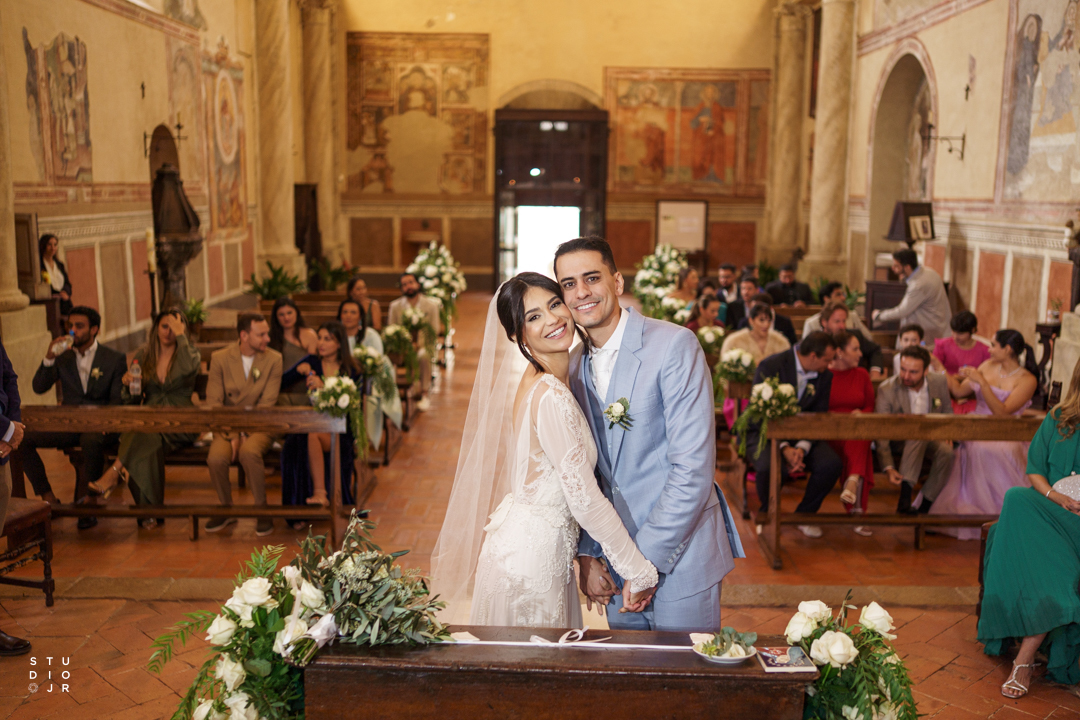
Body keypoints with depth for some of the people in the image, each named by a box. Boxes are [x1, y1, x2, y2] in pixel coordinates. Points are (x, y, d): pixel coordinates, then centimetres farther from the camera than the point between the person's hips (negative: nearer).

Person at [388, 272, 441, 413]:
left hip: (423, 344, -1)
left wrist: (420, 342, -17)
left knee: (424, 355, -38)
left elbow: (434, 330, 1)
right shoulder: (395, 306, 9)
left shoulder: (431, 305, 6)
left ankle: (424, 395, -27)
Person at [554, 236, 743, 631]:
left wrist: (648, 561, -18)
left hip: (680, 557, -6)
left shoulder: (675, 345, -16)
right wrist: (587, 554, 1)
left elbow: (693, 469, -20)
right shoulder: (574, 366, 5)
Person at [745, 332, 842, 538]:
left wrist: (802, 448, -19)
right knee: (771, 466, -36)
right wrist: (784, 448, -27)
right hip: (763, 432, -4)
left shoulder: (825, 375, 2)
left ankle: (804, 514, 3)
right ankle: (766, 512, -1)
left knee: (832, 464, -23)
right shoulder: (770, 366, -15)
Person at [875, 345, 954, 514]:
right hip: (899, 442, -3)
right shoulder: (886, 389, -18)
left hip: (929, 439, 3)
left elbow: (947, 411, 13)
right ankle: (905, 494, -36)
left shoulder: (939, 382, -6)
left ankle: (925, 506, -16)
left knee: (946, 452, -30)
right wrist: (889, 468, -31)